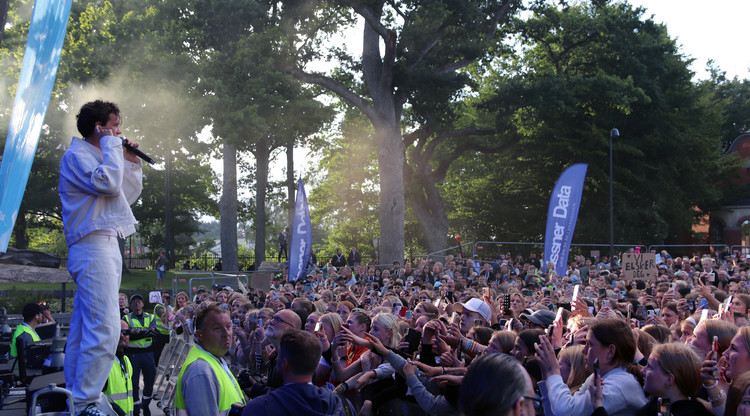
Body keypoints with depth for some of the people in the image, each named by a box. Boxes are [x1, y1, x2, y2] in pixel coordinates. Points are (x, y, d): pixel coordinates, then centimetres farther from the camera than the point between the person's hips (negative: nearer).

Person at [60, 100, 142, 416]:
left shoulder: (97, 156, 24)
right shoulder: (77, 154, -6)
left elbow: (128, 196, 26)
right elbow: (108, 185, -23)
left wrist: (131, 161, 16)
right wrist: (112, 145, -11)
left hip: (105, 246, 11)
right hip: (94, 246, -11)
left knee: (83, 327, 10)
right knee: (103, 329, -16)